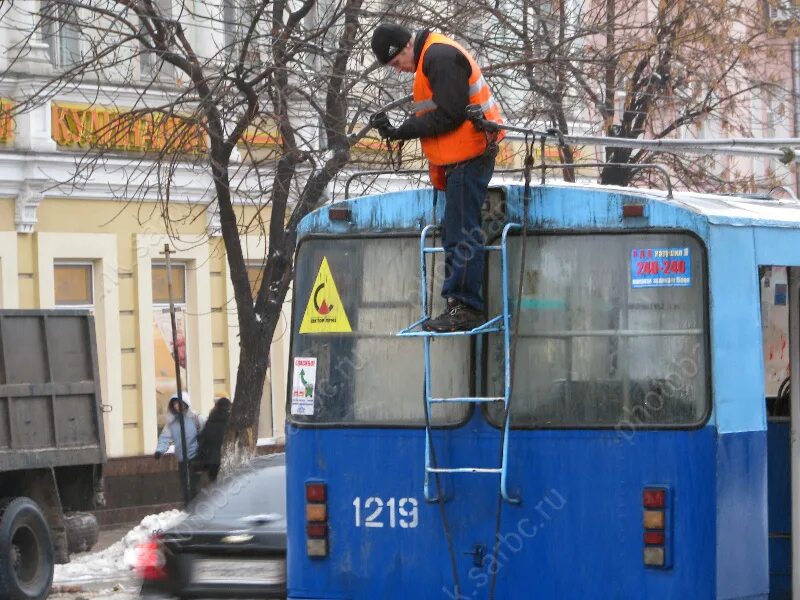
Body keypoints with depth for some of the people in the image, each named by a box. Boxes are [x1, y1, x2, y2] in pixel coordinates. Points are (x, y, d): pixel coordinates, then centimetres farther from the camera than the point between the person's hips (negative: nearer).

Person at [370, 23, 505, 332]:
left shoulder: (440, 57, -16)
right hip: (461, 158, 11)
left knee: (462, 233, -11)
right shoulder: (430, 58, 18)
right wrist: (396, 129, 3)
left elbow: (449, 115, -21)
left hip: (470, 154, -11)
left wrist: (403, 131, -16)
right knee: (454, 233, 12)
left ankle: (465, 307, -11)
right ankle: (460, 306, 16)